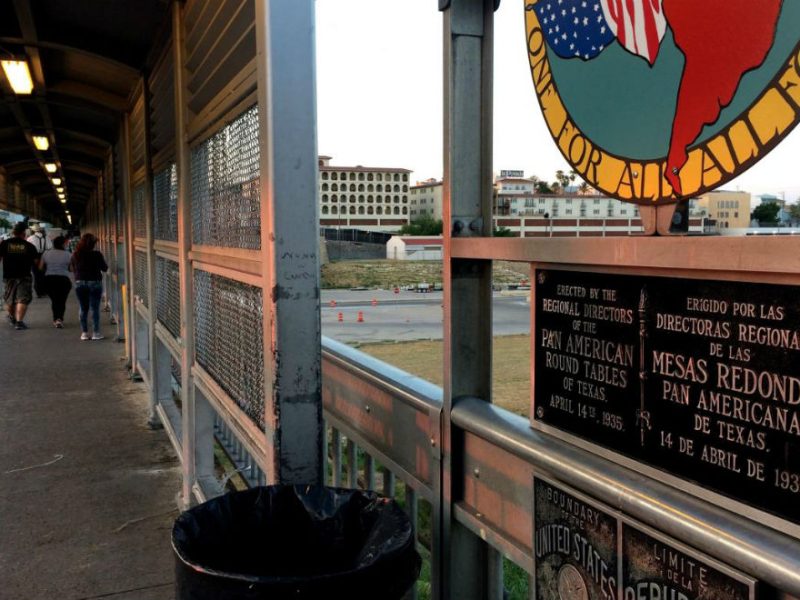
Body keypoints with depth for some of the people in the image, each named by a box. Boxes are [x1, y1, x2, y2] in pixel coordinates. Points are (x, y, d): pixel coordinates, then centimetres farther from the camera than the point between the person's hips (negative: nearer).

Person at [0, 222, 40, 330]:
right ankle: (19, 321, -14)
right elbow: (36, 262, -2)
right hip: (24, 276, -3)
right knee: (23, 299, -3)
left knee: (9, 299, 20)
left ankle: (12, 318, 41)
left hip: (9, 276, 3)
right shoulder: (29, 246, -4)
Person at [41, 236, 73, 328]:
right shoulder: (67, 255, -5)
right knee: (62, 300, 2)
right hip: (64, 280, -3)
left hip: (49, 279, 3)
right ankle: (59, 319, -16)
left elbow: (41, 267, 6)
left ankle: (55, 319, 20)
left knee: (54, 300, 17)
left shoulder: (46, 254, 3)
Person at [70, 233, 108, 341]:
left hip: (79, 283, 3)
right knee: (95, 308, 3)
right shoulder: (97, 255, -12)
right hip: (94, 282, -3)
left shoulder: (76, 255, -3)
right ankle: (95, 332, 3)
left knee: (83, 308, 11)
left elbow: (71, 268, 9)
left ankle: (84, 333, 12)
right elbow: (104, 268, -3)